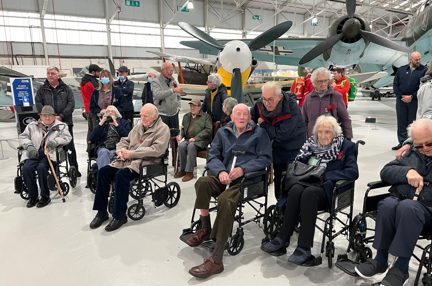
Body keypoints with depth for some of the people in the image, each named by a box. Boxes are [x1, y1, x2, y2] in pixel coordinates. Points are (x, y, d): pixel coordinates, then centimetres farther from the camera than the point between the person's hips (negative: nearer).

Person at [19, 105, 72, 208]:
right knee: (26, 168, -24)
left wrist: (55, 141, -20)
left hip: (50, 153, -3)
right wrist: (29, 146, -4)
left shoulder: (61, 126, 11)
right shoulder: (32, 126, 20)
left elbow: (67, 137, -2)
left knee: (41, 168, -31)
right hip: (34, 154, 3)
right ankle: (33, 196, -7)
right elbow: (23, 137, 16)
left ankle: (45, 196, -14)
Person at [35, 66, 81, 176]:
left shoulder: (66, 89, 8)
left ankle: (74, 169, 14)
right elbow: (39, 104, 2)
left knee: (70, 146, 5)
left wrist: (61, 116, -13)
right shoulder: (42, 89, 10)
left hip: (65, 122, -1)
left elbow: (71, 104, -2)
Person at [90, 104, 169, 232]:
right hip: (127, 159, 8)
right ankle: (101, 211, 0)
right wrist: (121, 150, -1)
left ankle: (120, 215, -16)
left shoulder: (162, 129, -4)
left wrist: (132, 153, -17)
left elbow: (157, 149, -18)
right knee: (103, 171, -11)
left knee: (121, 175, -31)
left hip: (144, 163, -7)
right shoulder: (138, 126, 21)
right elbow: (124, 141, 25)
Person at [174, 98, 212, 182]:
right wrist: (180, 135, 1)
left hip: (201, 140, -4)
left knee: (191, 146, -35)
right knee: (181, 145, -28)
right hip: (188, 139, 4)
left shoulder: (206, 116, 8)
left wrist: (195, 138, -16)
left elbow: (208, 130, -5)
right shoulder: (186, 116, 24)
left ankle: (189, 172, -29)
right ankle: (182, 169, -14)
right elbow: (183, 129, 26)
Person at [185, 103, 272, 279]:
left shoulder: (259, 133, 10)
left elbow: (265, 158, 0)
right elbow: (213, 156, 11)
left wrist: (243, 169, -14)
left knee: (226, 200, -34)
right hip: (223, 177, 4)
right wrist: (221, 171, -11)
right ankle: (205, 228, -9)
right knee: (202, 182, -30)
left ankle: (216, 260, -31)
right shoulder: (223, 132, 20)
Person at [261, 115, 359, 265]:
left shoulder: (346, 146, 7)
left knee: (309, 192, -36)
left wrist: (325, 176, -14)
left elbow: (353, 172, -6)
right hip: (306, 183, 3)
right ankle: (282, 239, -28)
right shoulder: (310, 144, 18)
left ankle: (304, 249, -35)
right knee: (295, 190, -33)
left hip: (328, 190, -3)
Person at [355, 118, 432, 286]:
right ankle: (380, 260, -17)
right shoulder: (411, 153, 18)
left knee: (407, 207, -36)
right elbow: (386, 172, 9)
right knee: (387, 205, -31)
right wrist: (407, 172, -11)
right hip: (400, 199, 3)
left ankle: (401, 268, -26)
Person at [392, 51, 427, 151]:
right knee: (401, 123, 7)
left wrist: (412, 97, -12)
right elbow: (395, 84, 7)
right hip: (401, 100, 3)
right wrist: (401, 96, -5)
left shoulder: (424, 70, 0)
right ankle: (402, 142, 15)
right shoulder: (401, 69, 9)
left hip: (415, 101, -3)